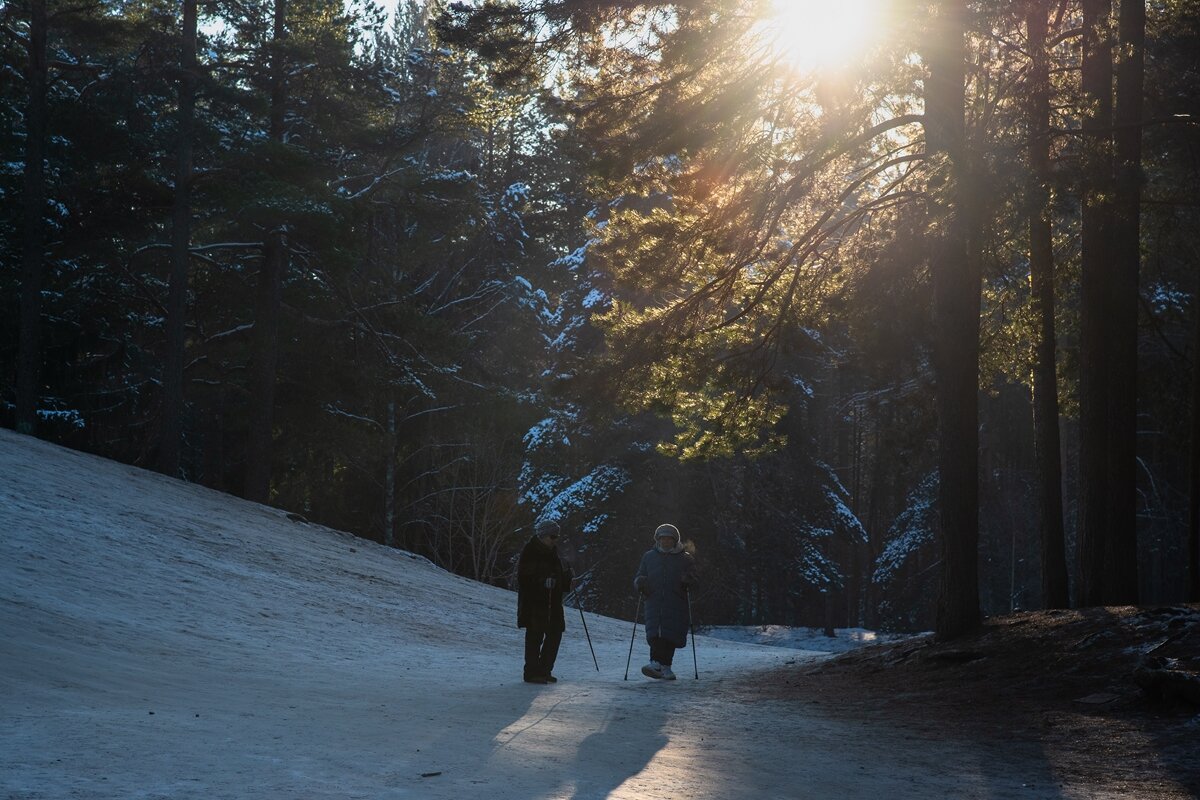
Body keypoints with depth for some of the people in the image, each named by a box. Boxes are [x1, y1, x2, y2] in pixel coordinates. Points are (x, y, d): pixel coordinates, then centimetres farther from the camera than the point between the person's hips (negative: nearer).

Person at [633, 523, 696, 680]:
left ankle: (665, 666, 7)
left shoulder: (685, 558, 11)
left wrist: (688, 580, -16)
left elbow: (695, 580, 8)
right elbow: (638, 578, 19)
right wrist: (640, 582, -5)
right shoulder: (649, 557, 17)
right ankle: (657, 664, -27)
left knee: (671, 634, -3)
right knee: (655, 633, -16)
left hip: (676, 604, 0)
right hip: (654, 601, 1)